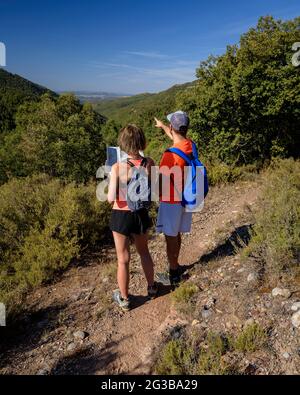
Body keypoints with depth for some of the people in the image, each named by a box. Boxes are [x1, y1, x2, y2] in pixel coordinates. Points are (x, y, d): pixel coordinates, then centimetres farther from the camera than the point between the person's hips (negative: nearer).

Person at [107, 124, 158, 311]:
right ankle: (152, 287, 47)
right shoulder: (149, 163, -12)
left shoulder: (118, 167, -22)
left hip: (121, 217, -3)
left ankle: (124, 299, 35)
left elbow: (111, 199, -19)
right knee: (144, 251, 27)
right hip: (141, 214, 3)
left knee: (123, 259, 15)